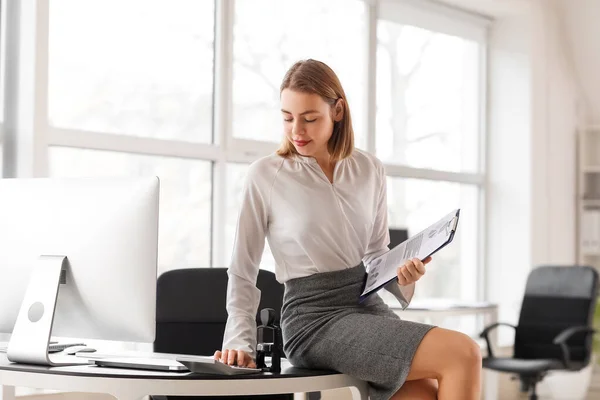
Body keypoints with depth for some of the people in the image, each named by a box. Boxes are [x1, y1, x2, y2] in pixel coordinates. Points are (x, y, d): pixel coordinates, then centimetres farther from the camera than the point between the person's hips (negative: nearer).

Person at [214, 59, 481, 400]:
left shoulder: (370, 170, 8)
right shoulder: (266, 175, -3)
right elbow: (243, 272, 3)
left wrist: (402, 272, -4)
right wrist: (241, 341, -6)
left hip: (368, 304, 5)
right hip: (314, 318, -5)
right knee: (464, 354, -21)